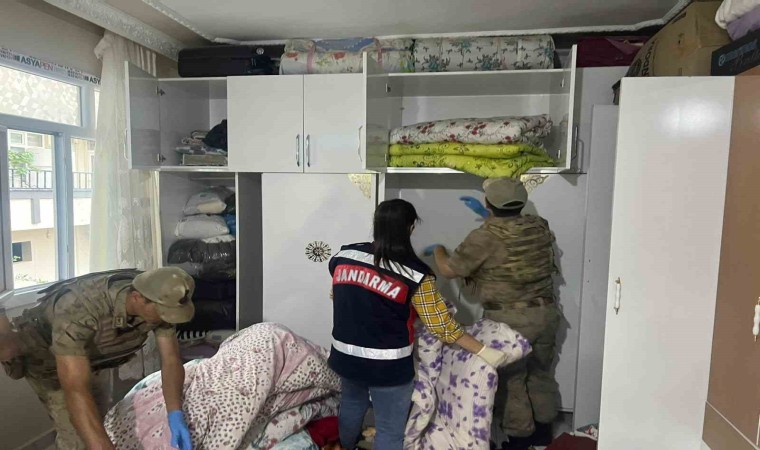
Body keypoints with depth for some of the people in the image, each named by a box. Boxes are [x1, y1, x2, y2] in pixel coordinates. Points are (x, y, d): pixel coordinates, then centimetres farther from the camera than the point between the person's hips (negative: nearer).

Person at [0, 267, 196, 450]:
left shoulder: (158, 301, -29)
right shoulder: (79, 310, -47)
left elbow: (171, 359, -25)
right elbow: (76, 391, -50)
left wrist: (175, 414, -36)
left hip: (86, 354, 5)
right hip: (46, 355, -5)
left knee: (99, 413, 23)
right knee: (77, 434, -10)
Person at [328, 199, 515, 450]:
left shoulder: (343, 256, -4)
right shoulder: (415, 275, -18)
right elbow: (441, 325, -14)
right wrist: (484, 352, -4)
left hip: (346, 356, 6)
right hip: (388, 366, -6)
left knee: (351, 405, 33)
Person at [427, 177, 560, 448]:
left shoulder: (484, 238, -18)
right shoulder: (540, 227, 0)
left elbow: (448, 270, -8)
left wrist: (438, 250, 12)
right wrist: (484, 213, 26)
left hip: (510, 320, -7)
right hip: (546, 313, 7)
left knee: (511, 380, 12)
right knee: (541, 373, 23)